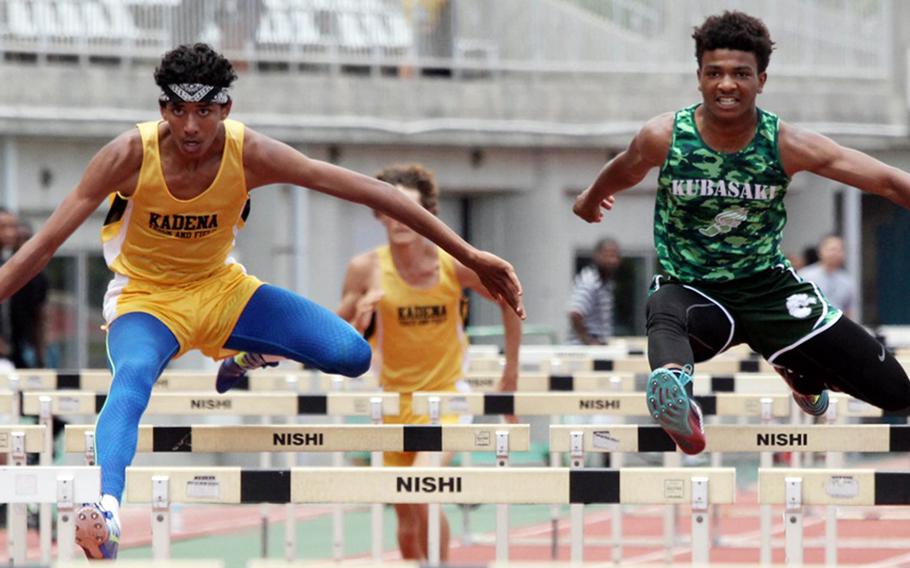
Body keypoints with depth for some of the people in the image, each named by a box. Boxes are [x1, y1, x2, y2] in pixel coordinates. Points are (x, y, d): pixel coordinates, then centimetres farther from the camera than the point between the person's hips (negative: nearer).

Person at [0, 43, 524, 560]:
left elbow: (369, 191, -18)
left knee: (351, 356, -15)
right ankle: (106, 507, -57)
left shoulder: (250, 154, -19)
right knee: (132, 379, -39)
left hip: (221, 287, 3)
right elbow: (44, 245, -20)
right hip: (146, 299, -3)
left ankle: (246, 360, 14)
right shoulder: (130, 155, -23)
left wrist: (469, 255, -19)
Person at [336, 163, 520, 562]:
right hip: (394, 398, 3)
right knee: (407, 517, 11)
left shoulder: (454, 264, -11)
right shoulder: (366, 269, -8)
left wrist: (511, 370, 7)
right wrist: (360, 320, -22)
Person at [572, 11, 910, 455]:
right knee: (665, 316, -42)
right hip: (691, 289, -2)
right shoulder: (664, 138, -12)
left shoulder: (787, 145, -14)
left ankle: (802, 374, 32)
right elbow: (623, 173, 13)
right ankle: (673, 389, -75)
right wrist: (591, 199, 33)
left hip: (768, 285, 2)